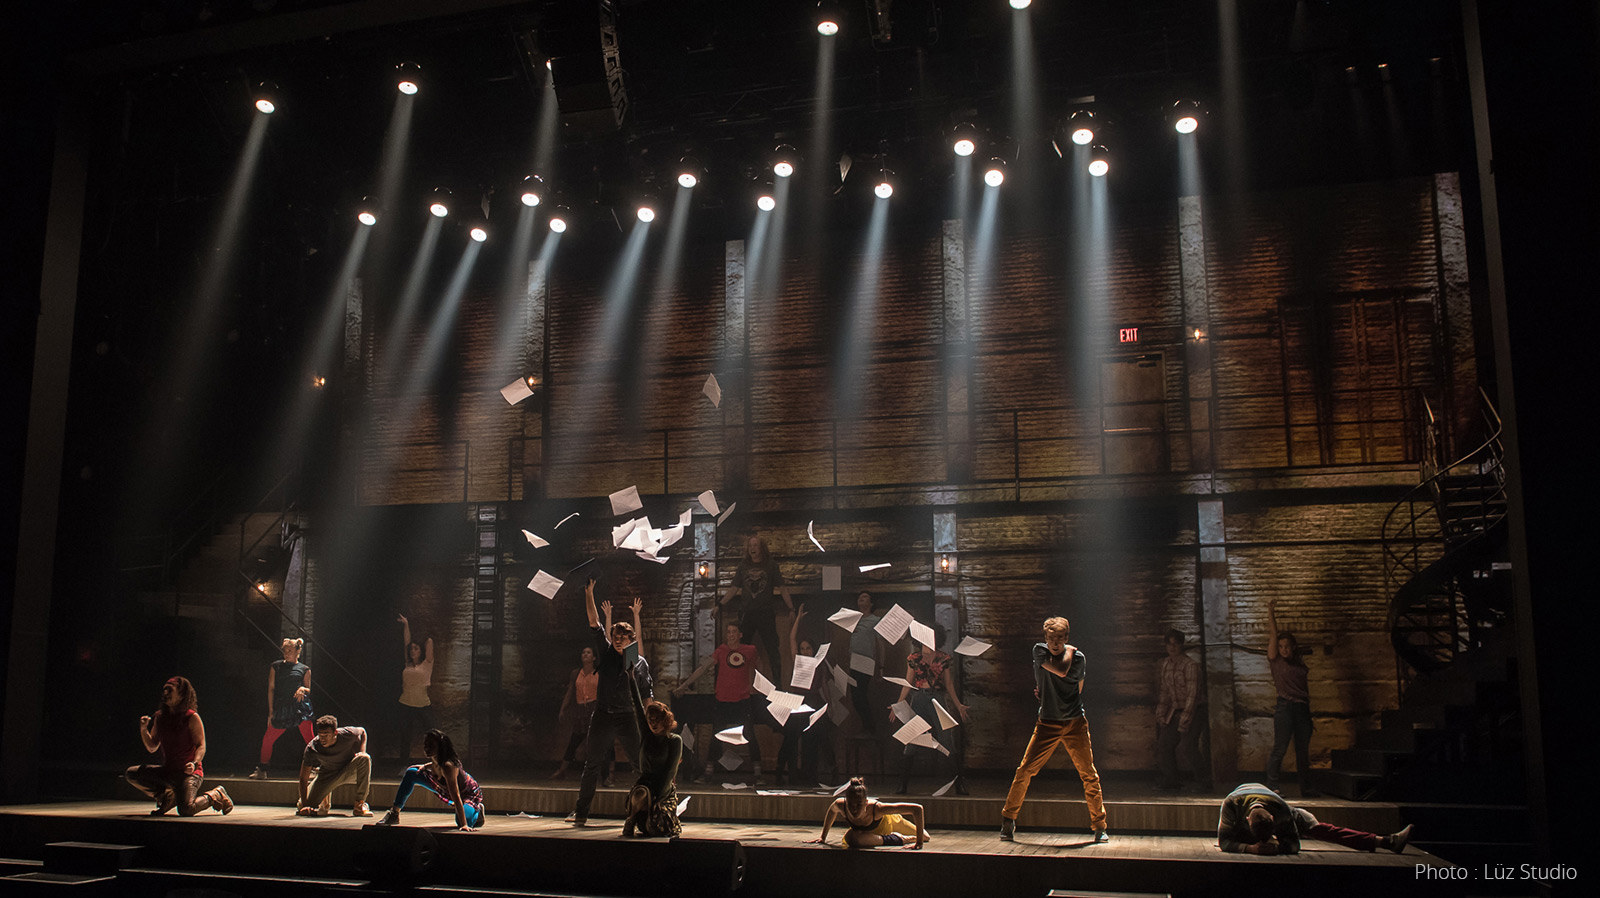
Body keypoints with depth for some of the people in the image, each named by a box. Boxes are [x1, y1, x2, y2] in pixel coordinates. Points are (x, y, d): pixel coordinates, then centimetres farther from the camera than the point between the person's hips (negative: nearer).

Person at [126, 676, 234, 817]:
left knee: (185, 810, -27)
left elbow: (201, 746, -10)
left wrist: (194, 763, -29)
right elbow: (152, 748, 12)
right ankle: (167, 797, 7)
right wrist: (144, 729, -4)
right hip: (167, 771, 6)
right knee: (132, 774, -10)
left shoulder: (192, 717, -9)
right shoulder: (160, 716, 7)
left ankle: (215, 796, 4)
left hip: (189, 773, -6)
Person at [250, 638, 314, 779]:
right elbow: (271, 688, 11)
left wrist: (303, 689, -12)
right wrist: (271, 711, 5)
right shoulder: (276, 666, 13)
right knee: (267, 739, 2)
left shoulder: (304, 669, 11)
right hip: (282, 709, 1)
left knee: (309, 740, -6)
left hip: (301, 707, -1)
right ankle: (261, 771, 20)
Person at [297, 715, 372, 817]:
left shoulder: (347, 734, -27)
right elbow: (303, 778, -23)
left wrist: (362, 751, -16)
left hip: (349, 771, 0)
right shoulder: (312, 748, -27)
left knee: (364, 759, -33)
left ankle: (359, 805, -24)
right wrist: (304, 805, -31)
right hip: (327, 774, 0)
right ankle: (324, 801, 25)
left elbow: (362, 731, 0)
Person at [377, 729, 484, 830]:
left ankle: (477, 811, 3)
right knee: (411, 773, -1)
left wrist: (464, 825, -44)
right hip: (445, 788, 8)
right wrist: (425, 767, -5)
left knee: (464, 824, -35)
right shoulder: (436, 761, -17)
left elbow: (456, 797, -40)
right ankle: (394, 813, 13)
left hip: (469, 793, -8)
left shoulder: (447, 766, -39)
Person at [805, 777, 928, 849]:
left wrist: (919, 842, -47)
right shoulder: (840, 805, -40)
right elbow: (831, 810, -11)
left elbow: (917, 808, -48)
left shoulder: (875, 808, -49)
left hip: (889, 821, -3)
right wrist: (823, 837, -5)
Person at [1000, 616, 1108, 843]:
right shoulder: (1039, 650, -2)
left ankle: (1099, 827, 13)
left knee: (1089, 775, 0)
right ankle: (1008, 819, 8)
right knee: (1024, 771, -5)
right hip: (1047, 724, 0)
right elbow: (1061, 670, -13)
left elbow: (1078, 688, 4)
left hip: (1075, 723, 0)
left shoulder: (1077, 657, -3)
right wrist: (1069, 652, -3)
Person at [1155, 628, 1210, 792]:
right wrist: (1161, 713, 11)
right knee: (1164, 746, 5)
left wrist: (1184, 720, -19)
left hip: (1192, 712, -7)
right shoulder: (1165, 664, 7)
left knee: (1190, 751, -14)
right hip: (1174, 712, 7)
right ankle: (1170, 781, 21)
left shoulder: (1190, 665, -15)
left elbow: (1192, 694, -17)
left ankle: (1204, 779, 8)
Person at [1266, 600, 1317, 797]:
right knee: (1279, 749, -7)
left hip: (1303, 709, 4)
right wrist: (1270, 613, -9)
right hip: (1285, 708, -4)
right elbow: (1273, 635, -2)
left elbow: (1307, 690, 17)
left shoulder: (1301, 666, 16)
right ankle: (1271, 787, -5)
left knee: (1303, 750, 8)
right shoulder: (1276, 661, 5)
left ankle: (1306, 788, 15)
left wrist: (1310, 712, 11)